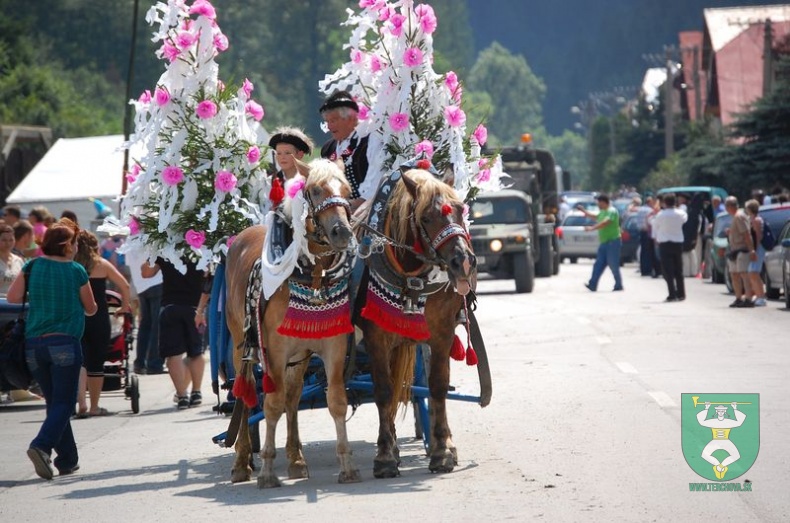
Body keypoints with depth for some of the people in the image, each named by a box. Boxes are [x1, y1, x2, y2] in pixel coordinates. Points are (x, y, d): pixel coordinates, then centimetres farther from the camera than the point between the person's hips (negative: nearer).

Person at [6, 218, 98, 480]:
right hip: (65, 342, -4)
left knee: (55, 402, 14)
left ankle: (68, 459, 16)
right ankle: (42, 446, -25)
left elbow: (12, 298, 3)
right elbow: (91, 309, 8)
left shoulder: (32, 267, 4)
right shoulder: (76, 271, -2)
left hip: (33, 343, 4)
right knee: (63, 403, -2)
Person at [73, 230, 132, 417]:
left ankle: (81, 402, -18)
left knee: (79, 360, 1)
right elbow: (124, 285, 1)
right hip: (98, 319, 0)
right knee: (96, 363, 8)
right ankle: (94, 406, 15)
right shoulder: (102, 264, 1)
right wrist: (125, 306, 15)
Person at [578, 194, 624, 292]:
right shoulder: (602, 212, 15)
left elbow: (605, 222, -30)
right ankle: (592, 285, 4)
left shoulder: (612, 211, -15)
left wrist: (592, 228, -33)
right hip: (604, 242, 10)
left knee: (613, 265, -5)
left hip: (612, 242, -10)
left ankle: (619, 286, 3)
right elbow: (595, 217, 37)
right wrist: (584, 211, 38)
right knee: (598, 265, 5)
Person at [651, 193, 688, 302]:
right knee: (678, 270, 13)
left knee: (668, 271, -3)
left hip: (665, 244, -4)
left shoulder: (661, 215, -14)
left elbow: (655, 225, 0)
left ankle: (672, 294, -11)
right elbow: (685, 219, 18)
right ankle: (681, 294, 16)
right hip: (678, 243, 4)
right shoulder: (680, 214, -4)